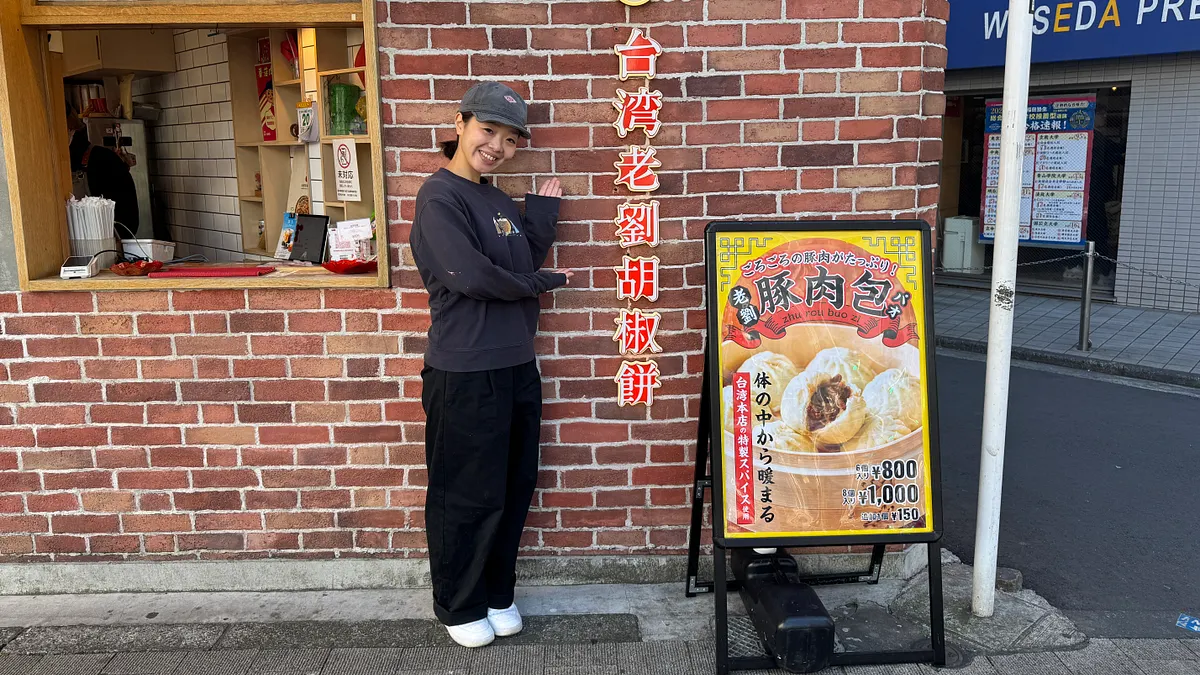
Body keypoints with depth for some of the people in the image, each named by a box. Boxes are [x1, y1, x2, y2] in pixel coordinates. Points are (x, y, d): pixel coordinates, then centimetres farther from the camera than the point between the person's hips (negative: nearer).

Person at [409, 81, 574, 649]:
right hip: (465, 374, -8)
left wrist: (543, 211, 0)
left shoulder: (498, 202, 13)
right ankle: (458, 607, 25)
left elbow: (529, 263, 8)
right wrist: (542, 281, -8)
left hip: (516, 367, 8)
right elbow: (472, 276, -21)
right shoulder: (439, 197, -11)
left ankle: (497, 593, 34)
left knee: (513, 489, 17)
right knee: (467, 498, 5)